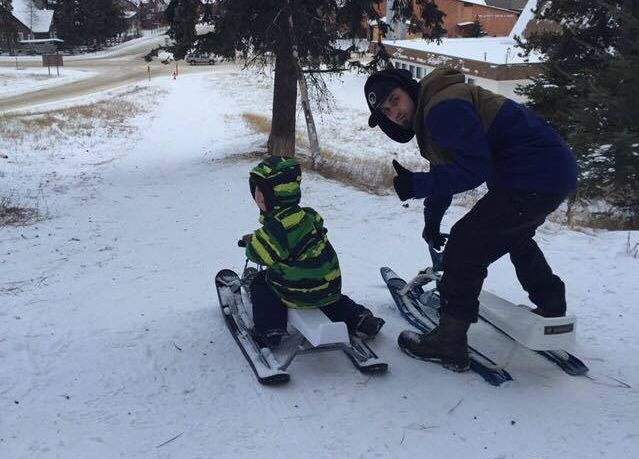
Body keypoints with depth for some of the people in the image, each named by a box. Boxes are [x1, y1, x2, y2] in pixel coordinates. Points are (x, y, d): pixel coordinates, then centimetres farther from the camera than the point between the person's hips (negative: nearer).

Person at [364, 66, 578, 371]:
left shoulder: (444, 108, -19)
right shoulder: (428, 112, 16)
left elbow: (474, 168, -23)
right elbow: (446, 170, 24)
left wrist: (417, 185, -20)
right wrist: (432, 220, 24)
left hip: (536, 178, -11)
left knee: (466, 246, -11)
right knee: (515, 236, 34)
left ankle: (448, 343, -3)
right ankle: (552, 308, 50)